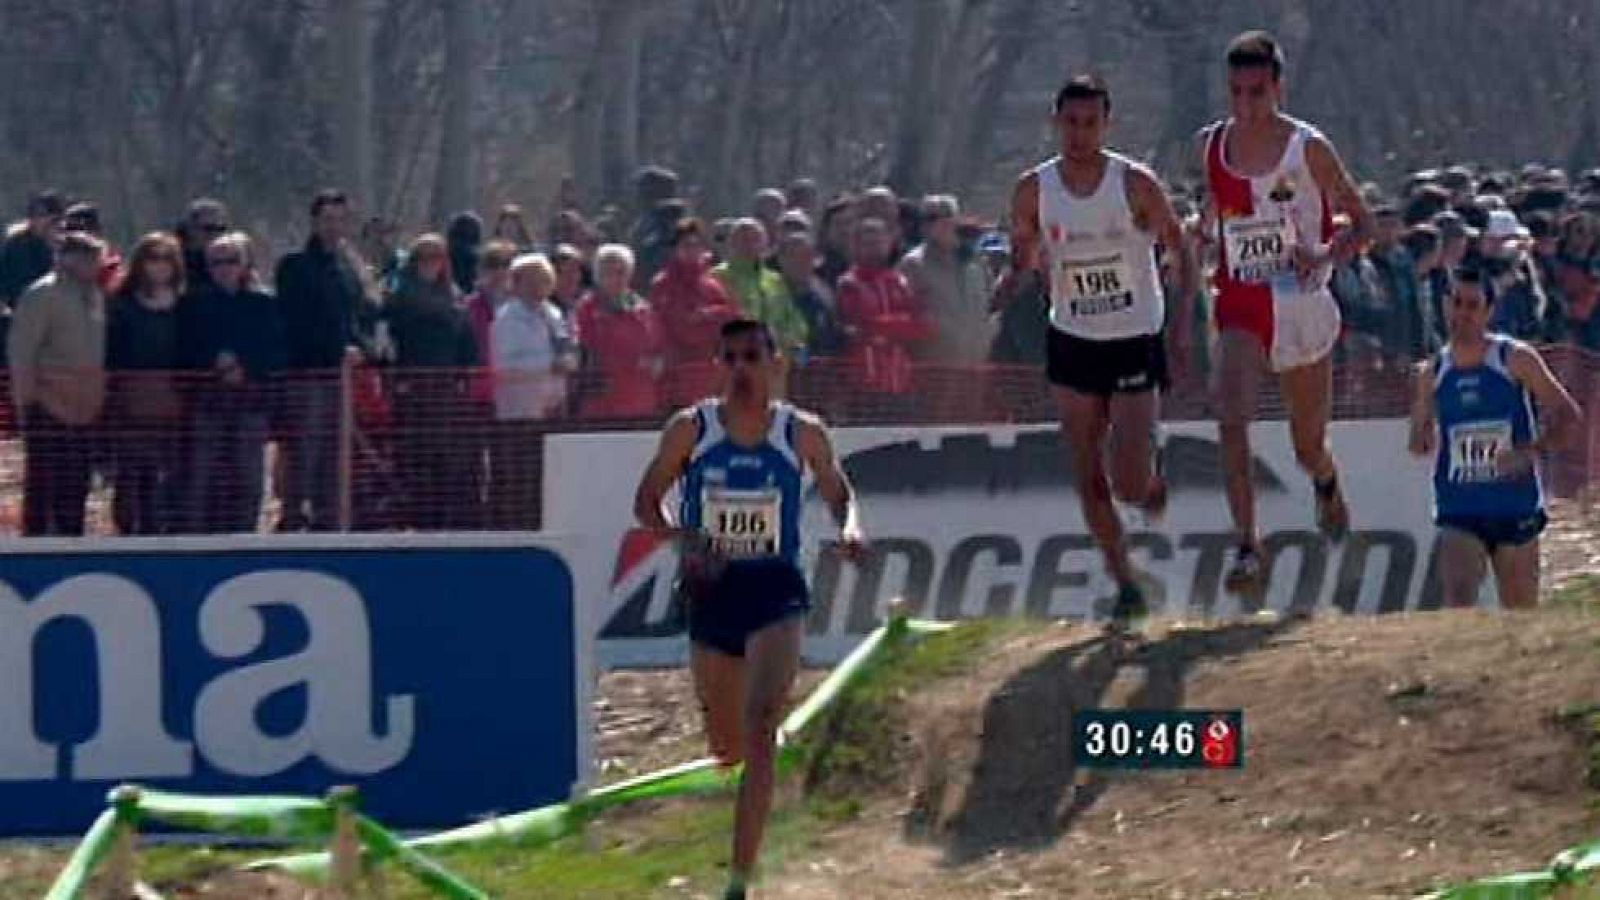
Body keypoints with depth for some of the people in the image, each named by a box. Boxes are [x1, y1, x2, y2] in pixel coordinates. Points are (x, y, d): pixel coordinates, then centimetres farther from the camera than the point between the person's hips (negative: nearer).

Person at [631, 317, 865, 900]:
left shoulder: (802, 434, -2)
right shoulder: (691, 430, -2)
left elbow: (837, 492, 13)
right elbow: (647, 502, 4)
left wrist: (849, 526, -9)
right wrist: (683, 536, -15)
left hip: (775, 592, -2)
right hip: (711, 591, 2)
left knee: (759, 730, -20)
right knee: (725, 747, 13)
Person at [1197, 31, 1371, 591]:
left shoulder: (1308, 149, -8)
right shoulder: (1210, 146, 1)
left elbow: (1362, 224, -3)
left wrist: (1325, 255, -24)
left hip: (1302, 307, -1)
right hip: (1240, 307, 1)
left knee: (1308, 447, 14)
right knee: (1232, 419, -26)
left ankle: (1326, 483, 52)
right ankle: (1245, 545, -28)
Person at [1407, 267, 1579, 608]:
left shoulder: (1516, 360, -3)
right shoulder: (1432, 373, 5)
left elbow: (1568, 416, -2)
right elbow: (1418, 443, 16)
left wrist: (1532, 452, -19)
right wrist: (1424, 439, -8)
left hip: (1516, 512, -1)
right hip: (1458, 513, 1)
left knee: (1521, 618, 9)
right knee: (1458, 597, -21)